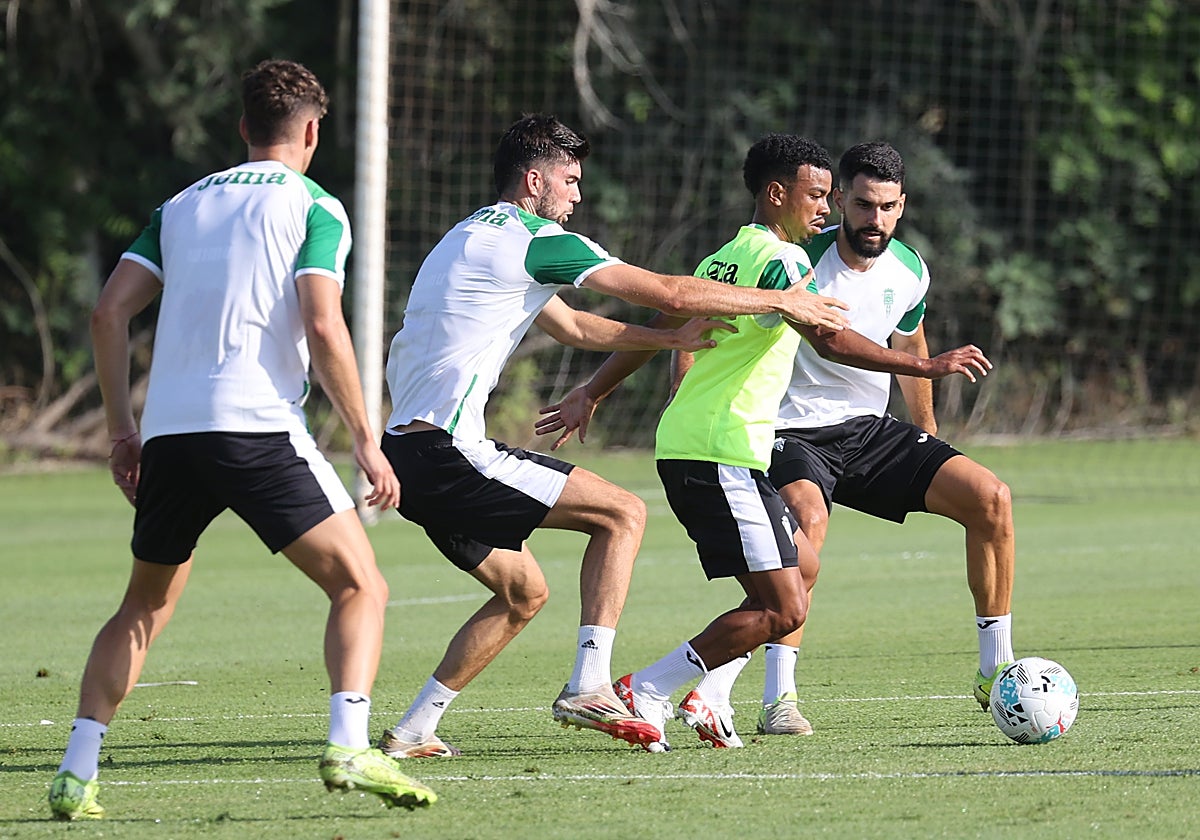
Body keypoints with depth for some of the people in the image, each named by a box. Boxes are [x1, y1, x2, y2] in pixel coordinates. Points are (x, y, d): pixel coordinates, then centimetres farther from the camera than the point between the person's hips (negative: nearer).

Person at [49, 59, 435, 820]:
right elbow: (322, 326, -8)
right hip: (257, 428, -5)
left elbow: (110, 311, 13)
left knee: (145, 607, 21)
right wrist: (366, 442, -4)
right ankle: (349, 750, -22)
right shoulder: (314, 208, 5)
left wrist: (123, 431, 18)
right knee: (361, 586, -1)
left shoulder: (183, 206, 20)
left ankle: (75, 778, 12)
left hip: (168, 434, 5)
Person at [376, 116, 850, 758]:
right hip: (447, 454, -10)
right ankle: (589, 687, -10)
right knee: (622, 512, -4)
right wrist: (783, 301, 2)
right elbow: (669, 293, -7)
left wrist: (671, 338, 25)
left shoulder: (472, 237, 23)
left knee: (522, 592, 19)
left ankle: (412, 731, 15)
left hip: (406, 451, 10)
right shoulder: (532, 239, -7)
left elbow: (574, 326, 33)